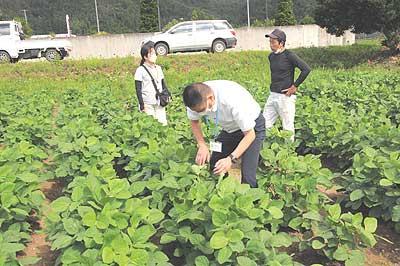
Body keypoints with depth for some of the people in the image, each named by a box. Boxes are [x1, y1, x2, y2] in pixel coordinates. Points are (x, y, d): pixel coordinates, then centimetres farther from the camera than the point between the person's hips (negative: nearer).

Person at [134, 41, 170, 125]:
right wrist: (141, 104, -11)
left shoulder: (158, 69, 10)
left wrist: (168, 95, 6)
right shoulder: (140, 70, -6)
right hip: (148, 104, -5)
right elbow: (138, 90, -7)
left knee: (163, 123, 3)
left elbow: (164, 85, 17)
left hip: (159, 103, 5)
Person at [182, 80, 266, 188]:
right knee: (213, 168, 0)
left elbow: (250, 134, -29)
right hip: (229, 128, 6)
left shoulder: (232, 101, -39)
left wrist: (231, 158, -39)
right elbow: (194, 121, -2)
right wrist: (202, 145, -17)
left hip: (252, 128, -5)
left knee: (247, 177, -17)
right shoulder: (197, 98, -23)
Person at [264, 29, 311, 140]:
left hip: (285, 97, -7)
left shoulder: (289, 55, -11)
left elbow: (306, 69, -17)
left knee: (288, 129, 2)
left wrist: (295, 86, -13)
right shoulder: (271, 56, 10)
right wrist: (273, 85, 14)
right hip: (272, 95, 7)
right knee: (264, 125, 7)